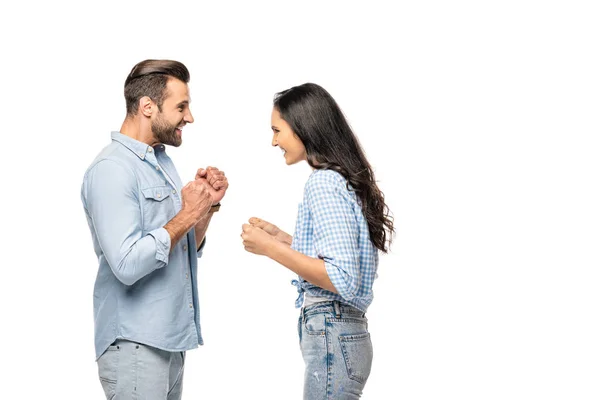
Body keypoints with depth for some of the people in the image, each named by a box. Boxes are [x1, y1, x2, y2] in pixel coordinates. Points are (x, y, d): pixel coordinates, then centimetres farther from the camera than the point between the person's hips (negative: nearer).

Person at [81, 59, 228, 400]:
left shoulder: (162, 161, 13)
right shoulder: (112, 170, -15)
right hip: (135, 345, -8)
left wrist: (207, 205, 2)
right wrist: (186, 215, -16)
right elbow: (127, 264, -25)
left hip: (171, 340, 8)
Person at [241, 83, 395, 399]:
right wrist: (281, 238, 13)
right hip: (341, 332, 9)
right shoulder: (343, 179, 12)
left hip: (331, 338, -9)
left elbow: (343, 281, -23)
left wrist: (271, 249, -18)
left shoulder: (324, 183, -16)